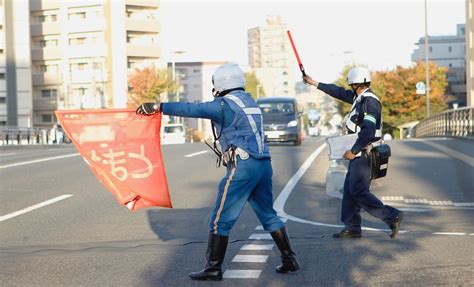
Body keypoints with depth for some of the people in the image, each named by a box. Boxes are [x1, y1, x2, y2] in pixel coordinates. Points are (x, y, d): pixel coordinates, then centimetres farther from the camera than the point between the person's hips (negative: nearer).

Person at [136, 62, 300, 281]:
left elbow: (192, 109, -14)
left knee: (221, 219, -1)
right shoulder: (249, 101, 18)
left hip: (242, 166, -8)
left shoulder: (225, 104, -7)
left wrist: (159, 107, -14)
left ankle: (213, 268, 2)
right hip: (263, 164, 8)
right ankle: (289, 259, 20)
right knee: (268, 215, 18)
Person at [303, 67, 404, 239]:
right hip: (359, 152, 10)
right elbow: (339, 92, 25)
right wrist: (315, 84, 29)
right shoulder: (360, 98, 12)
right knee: (350, 189, 11)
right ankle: (352, 228, 15)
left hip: (363, 153, -10)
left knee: (358, 191, -9)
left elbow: (368, 132, -25)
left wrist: (353, 151, -20)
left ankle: (392, 217, -5)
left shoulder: (370, 102, -17)